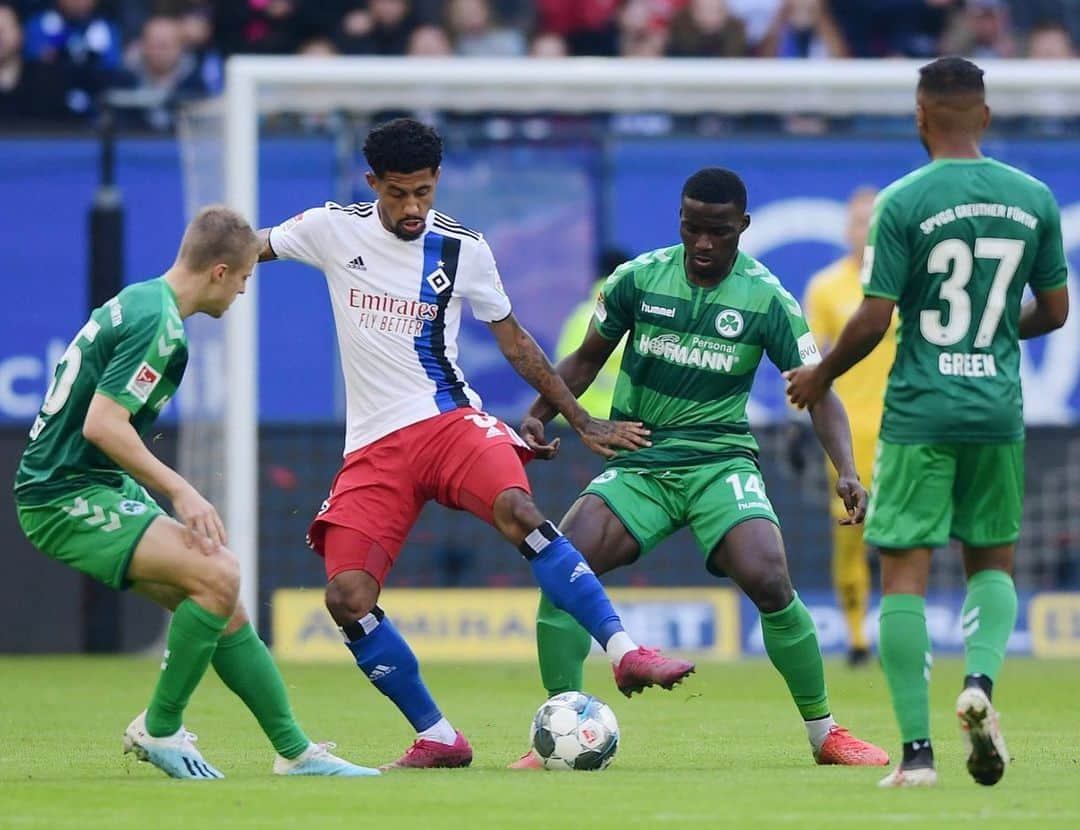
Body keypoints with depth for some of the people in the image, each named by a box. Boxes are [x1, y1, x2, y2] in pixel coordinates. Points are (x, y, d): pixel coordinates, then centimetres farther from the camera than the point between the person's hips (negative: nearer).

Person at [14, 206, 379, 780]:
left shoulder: (138, 302, 14)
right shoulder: (158, 324, -18)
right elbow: (101, 425, -26)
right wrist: (179, 491, -21)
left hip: (97, 489, 10)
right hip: (67, 498, -10)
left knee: (224, 610, 6)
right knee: (218, 574, -22)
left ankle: (295, 753, 8)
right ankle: (159, 729, -9)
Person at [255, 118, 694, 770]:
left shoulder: (462, 249, 4)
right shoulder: (334, 230, 3)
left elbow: (515, 341, 15)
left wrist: (584, 422, 16)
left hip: (450, 419, -2)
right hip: (375, 444, 2)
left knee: (518, 510, -33)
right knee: (347, 599, -15)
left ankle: (625, 653, -36)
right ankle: (437, 739, -2)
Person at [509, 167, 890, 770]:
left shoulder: (767, 300, -3)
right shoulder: (638, 279, 1)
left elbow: (818, 393, -1)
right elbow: (587, 360, 15)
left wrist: (846, 471, -17)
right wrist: (539, 415, -2)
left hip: (721, 461, -2)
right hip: (638, 464, 2)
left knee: (769, 581, -26)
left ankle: (825, 733, -5)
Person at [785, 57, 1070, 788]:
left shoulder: (903, 202, -9)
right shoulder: (1034, 199, 3)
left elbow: (873, 322, -10)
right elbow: (1054, 311, 11)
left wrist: (821, 376, 8)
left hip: (919, 414, -4)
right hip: (999, 412, 4)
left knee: (904, 572, 1)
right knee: (994, 561, 18)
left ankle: (917, 749, -5)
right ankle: (980, 679, -10)